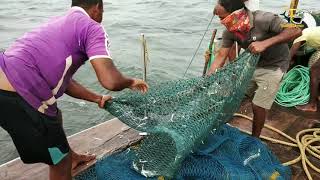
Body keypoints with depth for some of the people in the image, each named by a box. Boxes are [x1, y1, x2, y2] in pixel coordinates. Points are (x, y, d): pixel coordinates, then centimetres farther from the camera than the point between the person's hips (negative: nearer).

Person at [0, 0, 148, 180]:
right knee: (60, 162, 9)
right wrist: (131, 82, 2)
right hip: (16, 97, -10)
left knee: (55, 117, 35)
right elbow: (110, 81, -20)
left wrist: (97, 98, 27)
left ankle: (72, 157, 58)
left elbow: (64, 81, 23)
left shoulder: (60, 23, 21)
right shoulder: (92, 28, -6)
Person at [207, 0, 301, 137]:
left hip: (273, 66, -6)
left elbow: (296, 31, -31)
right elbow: (221, 56, -13)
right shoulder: (229, 31, -13)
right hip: (252, 63, 6)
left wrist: (265, 43, -41)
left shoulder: (263, 19, -31)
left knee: (258, 106, -2)